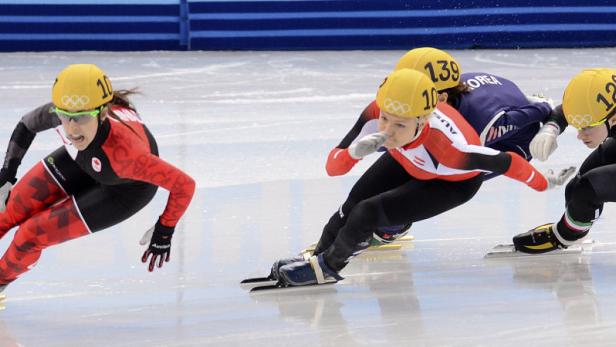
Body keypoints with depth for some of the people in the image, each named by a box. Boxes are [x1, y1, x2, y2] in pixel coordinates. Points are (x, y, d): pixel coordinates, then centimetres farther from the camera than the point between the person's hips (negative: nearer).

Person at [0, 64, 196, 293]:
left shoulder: (124, 152, -47)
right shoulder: (60, 111, -34)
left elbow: (184, 185, -35)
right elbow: (28, 125, -8)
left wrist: (164, 232, -22)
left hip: (126, 188, -4)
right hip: (82, 162, 4)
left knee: (31, 235, -5)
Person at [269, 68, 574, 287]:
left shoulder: (450, 147, -48)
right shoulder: (378, 114, -36)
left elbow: (507, 163, -32)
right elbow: (335, 167, -29)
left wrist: (544, 184, -15)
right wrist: (355, 151, -50)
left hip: (452, 184, -4)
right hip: (407, 162, 4)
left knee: (369, 213, -15)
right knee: (352, 206, 8)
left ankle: (328, 267, 13)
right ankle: (318, 256, 38)